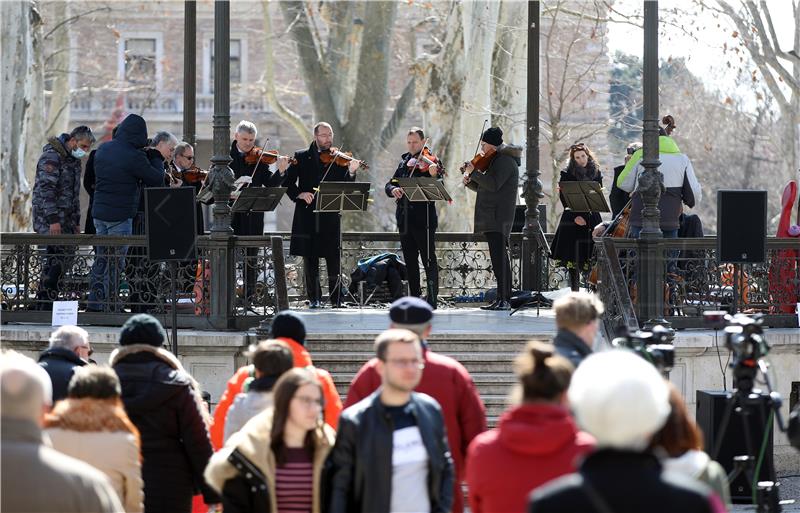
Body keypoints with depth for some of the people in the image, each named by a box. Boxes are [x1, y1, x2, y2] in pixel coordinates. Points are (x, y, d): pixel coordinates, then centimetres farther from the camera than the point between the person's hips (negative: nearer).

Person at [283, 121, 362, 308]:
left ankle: (336, 298, -1)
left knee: (333, 258, -4)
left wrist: (351, 172, -21)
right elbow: (287, 183, 6)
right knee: (310, 259, 4)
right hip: (307, 215, 1)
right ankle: (314, 298, 11)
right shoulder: (301, 157, 9)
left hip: (330, 216, -1)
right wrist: (300, 194, -12)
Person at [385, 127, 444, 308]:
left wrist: (434, 175, -35)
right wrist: (393, 189, -10)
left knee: (429, 259, -5)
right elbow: (389, 185, 12)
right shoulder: (404, 162, 14)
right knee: (410, 261, 10)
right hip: (405, 218, 6)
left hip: (424, 218, -6)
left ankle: (432, 298, -8)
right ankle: (415, 298, 15)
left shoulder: (430, 162, -4)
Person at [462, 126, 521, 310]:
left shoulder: (506, 161, -10)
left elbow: (493, 184, -23)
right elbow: (483, 187, 25)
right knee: (497, 259, 10)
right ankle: (500, 300, 12)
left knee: (500, 258, -14)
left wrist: (473, 172, -15)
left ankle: (505, 300, -18)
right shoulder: (495, 160, 22)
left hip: (499, 218, -11)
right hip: (491, 218, 11)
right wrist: (469, 181, 6)